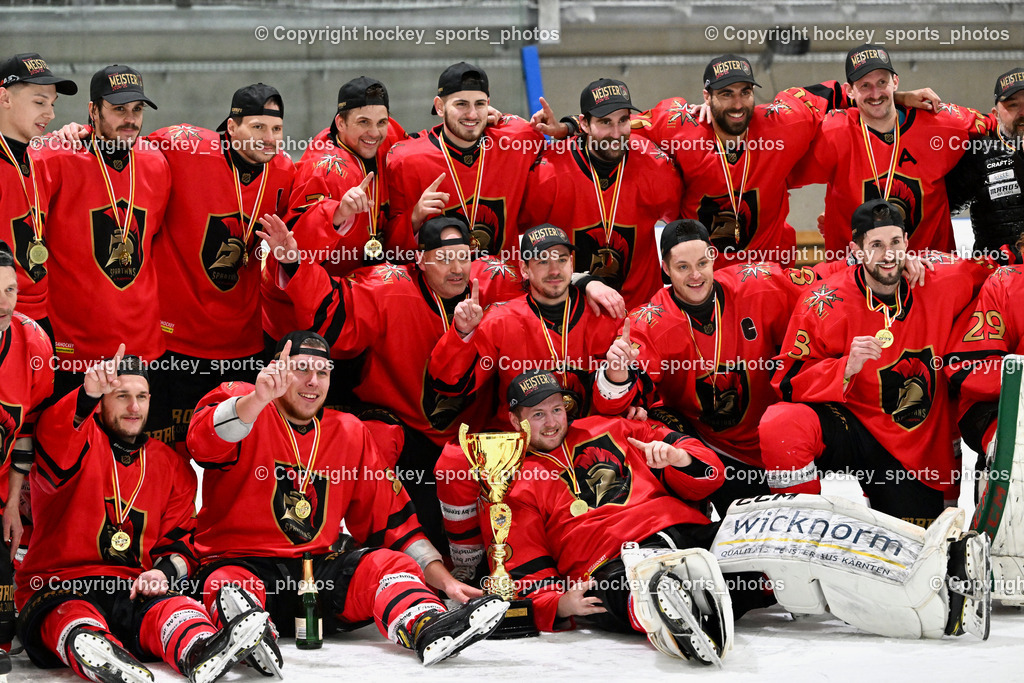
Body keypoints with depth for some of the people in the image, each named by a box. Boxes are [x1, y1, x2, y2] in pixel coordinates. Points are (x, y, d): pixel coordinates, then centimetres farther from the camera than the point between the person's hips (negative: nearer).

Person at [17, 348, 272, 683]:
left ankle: (198, 654, -64)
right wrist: (87, 395, -39)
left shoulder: (171, 466, 19)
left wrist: (165, 570, -5)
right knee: (73, 619, -39)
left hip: (135, 592, 3)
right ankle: (96, 655, -72)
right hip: (58, 589, -3)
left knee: (176, 608, -31)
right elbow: (52, 461, -22)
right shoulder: (79, 442, 5)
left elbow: (181, 540, 20)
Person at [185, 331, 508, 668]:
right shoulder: (242, 404, 1)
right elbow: (204, 443, -24)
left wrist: (445, 581, 3)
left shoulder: (349, 433, 14)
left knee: (388, 563, -22)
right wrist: (259, 399, -41)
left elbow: (391, 520, 15)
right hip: (241, 562, -3)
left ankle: (429, 631, -50)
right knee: (228, 583, -36)